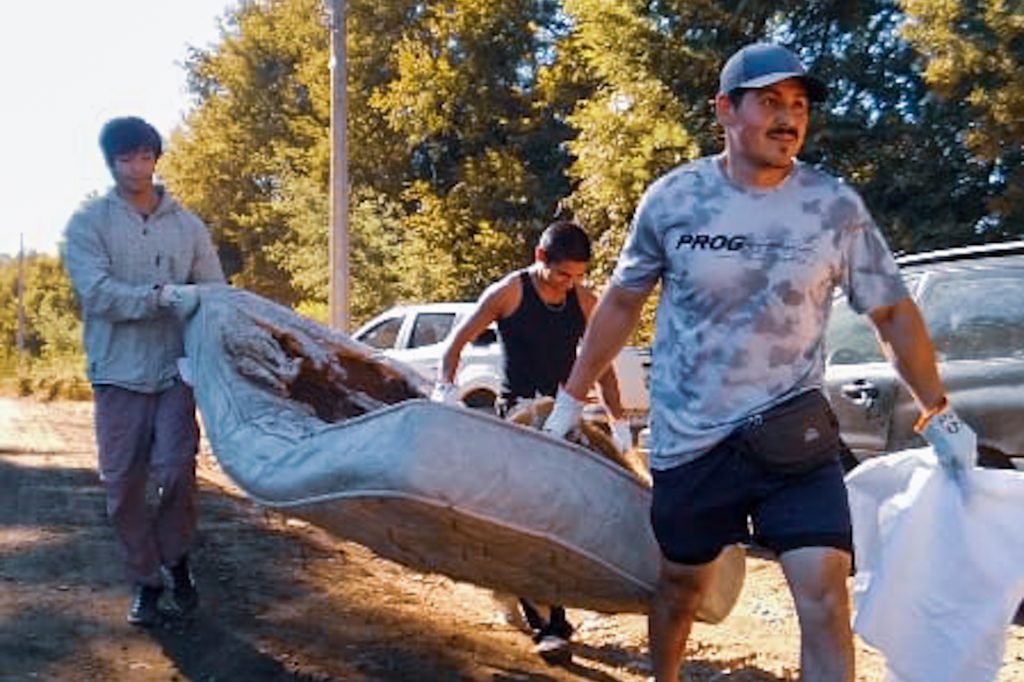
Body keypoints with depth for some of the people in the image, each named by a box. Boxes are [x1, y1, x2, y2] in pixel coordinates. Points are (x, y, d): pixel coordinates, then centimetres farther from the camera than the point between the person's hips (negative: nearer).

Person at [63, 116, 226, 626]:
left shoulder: (188, 226, 7)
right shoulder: (88, 223, 0)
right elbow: (97, 293, -13)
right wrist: (165, 295, -27)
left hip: (176, 368, 1)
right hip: (118, 372, -1)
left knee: (176, 471, -7)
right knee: (123, 483, 4)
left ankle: (175, 559, 19)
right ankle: (145, 579, 21)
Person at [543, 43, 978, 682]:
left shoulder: (837, 207, -6)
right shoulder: (672, 199, -6)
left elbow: (893, 311, 3)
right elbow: (621, 302, 5)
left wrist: (939, 414, 3)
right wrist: (572, 397, 9)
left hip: (795, 433, 0)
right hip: (689, 437, 1)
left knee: (824, 588, -13)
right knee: (681, 582, 15)